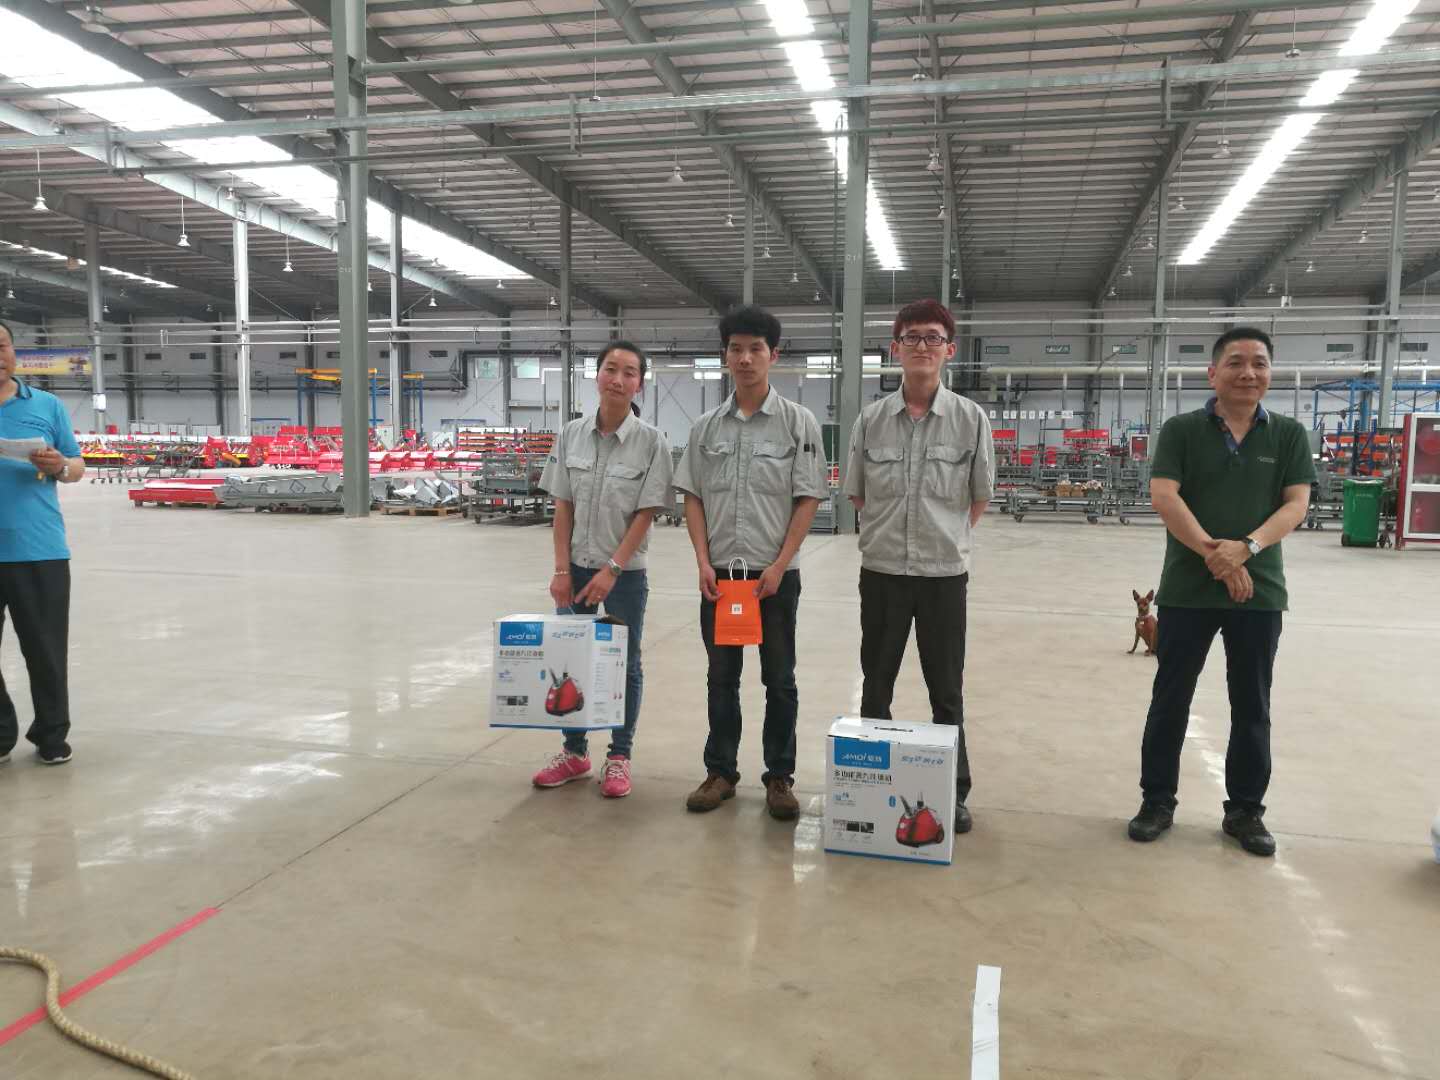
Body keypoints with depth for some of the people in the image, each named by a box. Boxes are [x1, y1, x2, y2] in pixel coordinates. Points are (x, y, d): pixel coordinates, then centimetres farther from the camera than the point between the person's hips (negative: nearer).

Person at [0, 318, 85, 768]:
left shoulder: (48, 405, 6)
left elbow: (76, 467, 9)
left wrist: (58, 467, -13)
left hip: (39, 549, 0)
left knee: (46, 649, 7)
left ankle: (52, 735, 19)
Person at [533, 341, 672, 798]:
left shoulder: (651, 441, -10)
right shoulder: (572, 434, -1)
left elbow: (645, 514, -11)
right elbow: (562, 507, 2)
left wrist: (611, 570, -16)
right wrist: (561, 569, -4)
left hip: (625, 572, -3)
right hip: (576, 566, 3)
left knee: (624, 664, 9)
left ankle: (619, 757, 24)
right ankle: (575, 752, 27)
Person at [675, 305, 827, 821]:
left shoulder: (799, 422, -3)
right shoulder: (706, 427, 6)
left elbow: (808, 499, -5)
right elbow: (692, 497, 7)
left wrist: (778, 566, -12)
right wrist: (703, 563, -4)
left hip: (775, 574, -3)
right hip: (718, 572, 3)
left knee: (779, 679, 7)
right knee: (721, 676, 11)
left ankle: (780, 777, 20)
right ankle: (720, 771, 24)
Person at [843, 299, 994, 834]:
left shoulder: (970, 418, -4)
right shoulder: (871, 418, -1)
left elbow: (980, 495, 6)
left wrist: (949, 537, 5)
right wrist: (890, 531, 5)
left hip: (945, 573, -1)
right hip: (882, 570, 1)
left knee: (947, 691, 10)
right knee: (876, 686, 12)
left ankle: (954, 793, 25)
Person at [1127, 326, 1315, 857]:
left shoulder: (1288, 435, 5)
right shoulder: (1182, 429, -1)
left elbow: (1296, 504, -3)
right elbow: (1163, 496, -11)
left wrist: (1247, 547, -20)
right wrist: (1213, 553, -20)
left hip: (1260, 590, 2)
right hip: (1187, 588, -2)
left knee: (1252, 704, 10)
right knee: (1170, 697, 6)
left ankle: (1246, 809, 25)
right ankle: (1157, 800, 19)